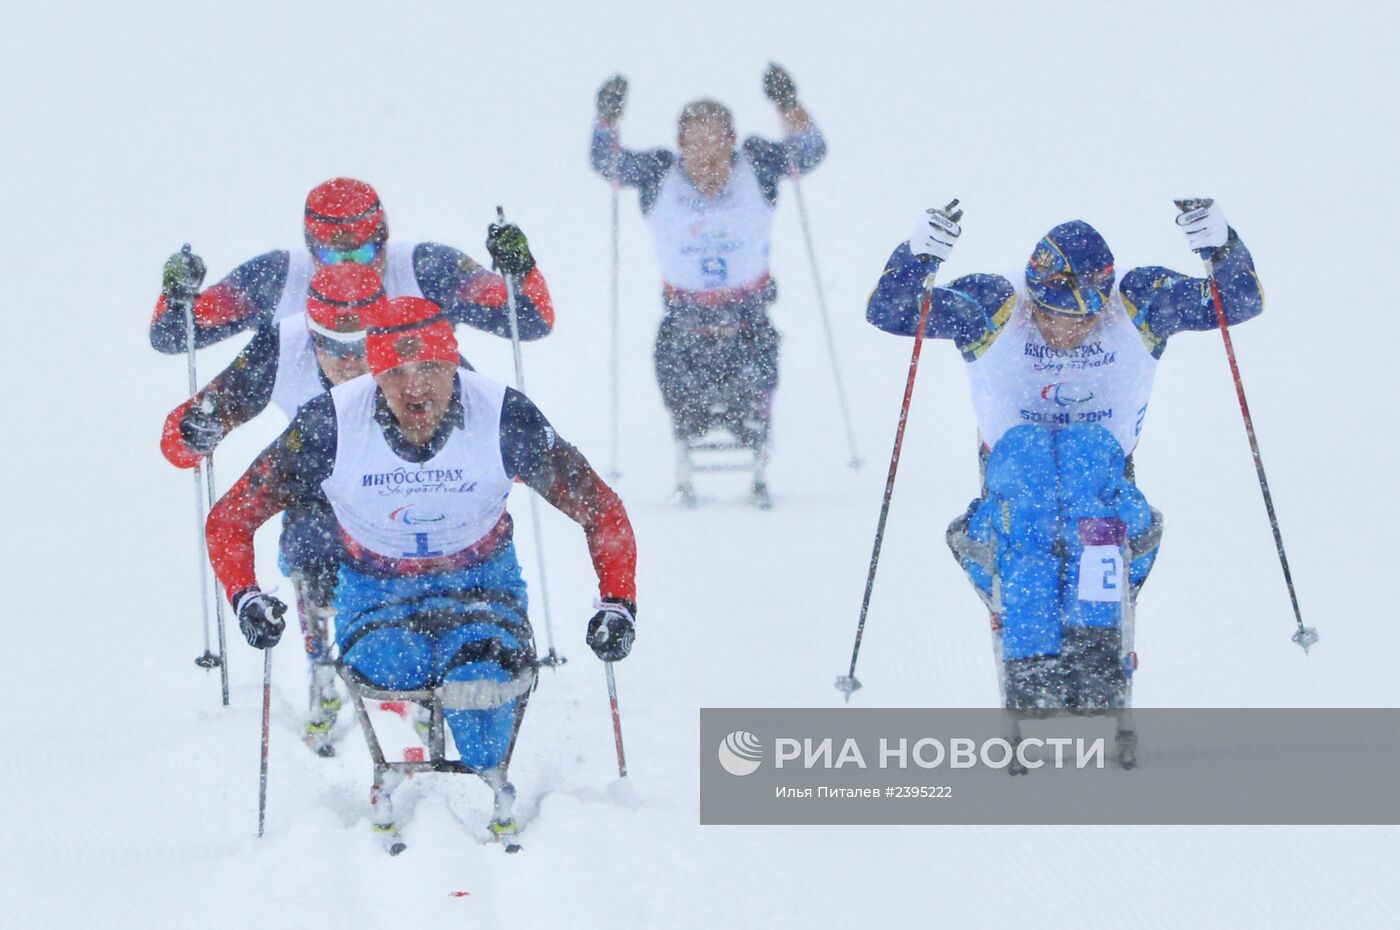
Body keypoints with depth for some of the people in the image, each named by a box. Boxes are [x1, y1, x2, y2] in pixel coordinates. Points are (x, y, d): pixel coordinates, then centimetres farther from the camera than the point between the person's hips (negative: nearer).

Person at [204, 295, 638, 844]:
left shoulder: (505, 420, -19)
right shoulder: (330, 426, -19)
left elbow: (601, 510, -7)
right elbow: (230, 520, -11)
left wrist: (617, 604, -19)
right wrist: (246, 598, -28)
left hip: (480, 583, 0)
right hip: (375, 589, 0)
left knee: (485, 677, -32)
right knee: (390, 669, -35)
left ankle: (490, 788, 0)